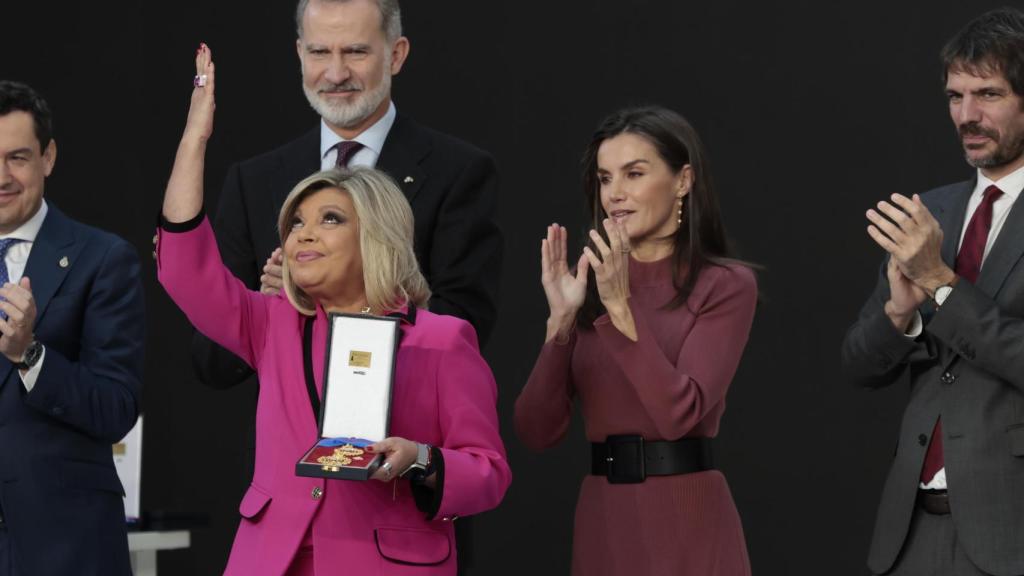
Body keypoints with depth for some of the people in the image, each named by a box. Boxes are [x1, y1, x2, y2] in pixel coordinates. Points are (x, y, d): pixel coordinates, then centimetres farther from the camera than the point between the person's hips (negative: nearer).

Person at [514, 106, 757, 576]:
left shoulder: (725, 285, -4)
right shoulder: (590, 284, 9)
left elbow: (679, 412, -18)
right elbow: (537, 431, 0)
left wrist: (620, 306, -20)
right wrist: (561, 319, -11)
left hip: (685, 523, -4)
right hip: (601, 522, 4)